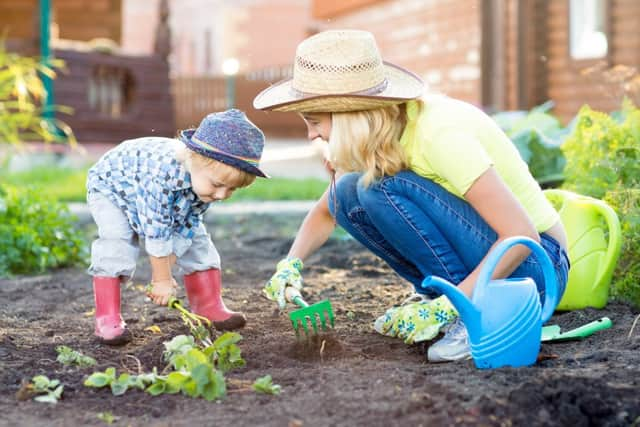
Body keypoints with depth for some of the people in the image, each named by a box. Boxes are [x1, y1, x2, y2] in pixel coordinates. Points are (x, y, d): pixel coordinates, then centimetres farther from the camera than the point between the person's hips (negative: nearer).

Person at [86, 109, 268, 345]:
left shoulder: (209, 180, -26)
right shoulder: (162, 175, -49)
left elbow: (186, 225, -15)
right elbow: (156, 233, -39)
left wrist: (166, 266, -18)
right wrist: (162, 279, -30)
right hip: (111, 187, -6)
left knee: (196, 239, -1)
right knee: (115, 243, -26)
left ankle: (209, 307, 9)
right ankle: (107, 318, -20)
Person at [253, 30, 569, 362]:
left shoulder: (437, 133, -26)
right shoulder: (381, 132, -2)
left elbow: (521, 235, -29)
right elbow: (325, 212, 13)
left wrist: (446, 309, -30)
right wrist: (291, 265, -5)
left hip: (532, 263, -8)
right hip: (478, 259, 8)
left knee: (388, 188, -26)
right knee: (349, 192, -5)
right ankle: (439, 293, 2)